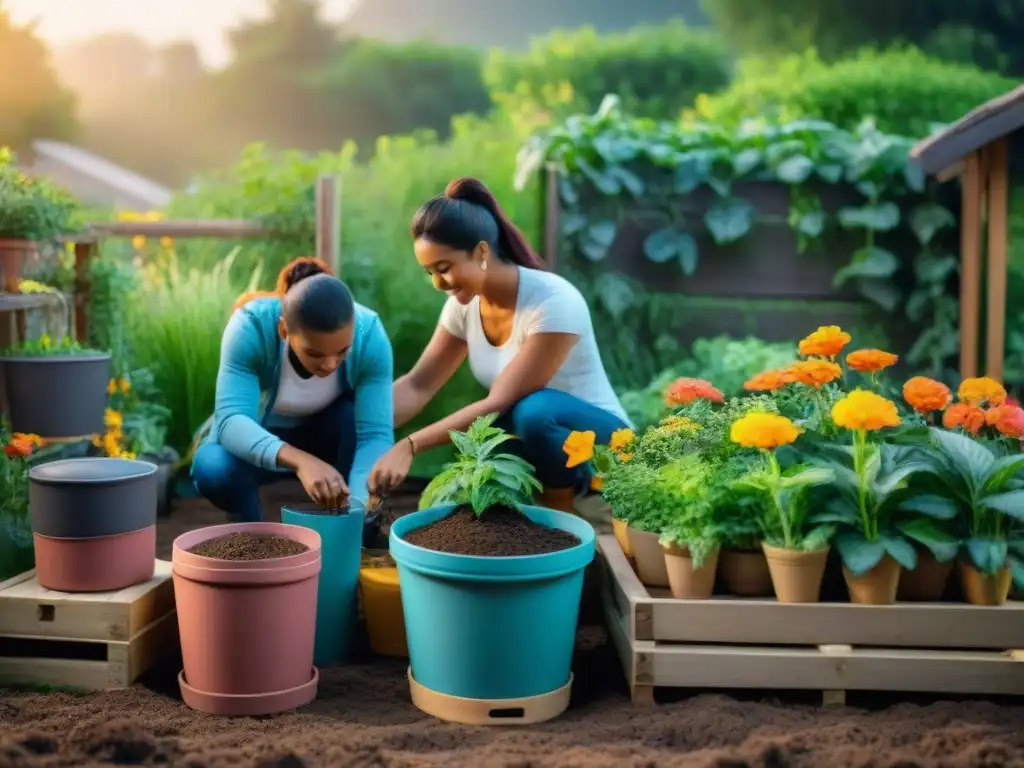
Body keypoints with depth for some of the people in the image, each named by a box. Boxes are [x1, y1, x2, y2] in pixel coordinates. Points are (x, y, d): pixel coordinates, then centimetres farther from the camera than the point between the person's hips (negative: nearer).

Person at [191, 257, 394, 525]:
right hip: (260, 436, 0)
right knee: (212, 469, -33)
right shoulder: (250, 326, -34)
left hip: (328, 437, 1)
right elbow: (231, 420, -43)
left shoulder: (369, 333, -30)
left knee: (359, 411, -34)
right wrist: (300, 461, -61)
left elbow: (375, 432, -33)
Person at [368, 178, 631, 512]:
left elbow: (500, 404, -31)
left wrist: (410, 445, -36)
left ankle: (562, 516, -12)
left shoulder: (553, 303, -27)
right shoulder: (464, 305, -5)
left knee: (533, 412, -37)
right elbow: (417, 386, -5)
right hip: (531, 443, 6)